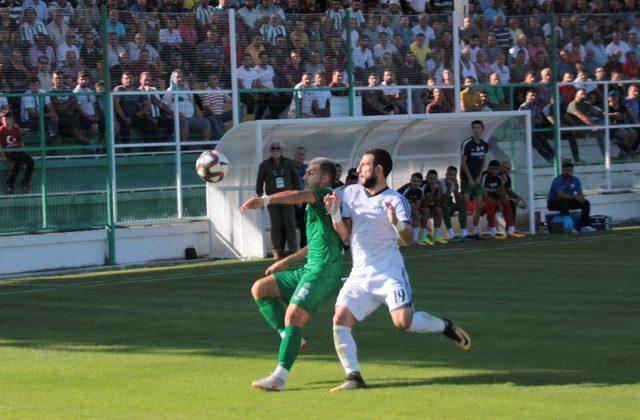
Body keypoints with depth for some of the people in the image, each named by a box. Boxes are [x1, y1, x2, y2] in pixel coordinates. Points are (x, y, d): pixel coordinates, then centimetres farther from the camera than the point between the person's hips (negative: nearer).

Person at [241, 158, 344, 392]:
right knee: (260, 289, 7)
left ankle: (279, 377, -23)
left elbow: (299, 195, -27)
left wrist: (265, 200, -33)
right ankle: (289, 338, 1)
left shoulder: (325, 195, -5)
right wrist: (285, 262, 29)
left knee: (292, 316, -19)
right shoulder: (316, 203, 23)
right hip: (310, 269, 10)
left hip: (323, 270, -10)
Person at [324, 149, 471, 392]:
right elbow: (344, 234, 7)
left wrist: (397, 224, -34)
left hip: (389, 272, -5)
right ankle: (354, 378, -6)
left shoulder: (395, 200, -5)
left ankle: (445, 327, 9)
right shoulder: (350, 193, 9)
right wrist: (334, 213, -11)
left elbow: (409, 240, -13)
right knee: (340, 319, -12)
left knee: (404, 321, -20)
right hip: (359, 274, 5)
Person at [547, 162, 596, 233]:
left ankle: (584, 225, -14)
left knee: (585, 203, -11)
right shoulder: (557, 180, -20)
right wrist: (575, 197, -38)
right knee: (564, 202, -38)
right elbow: (561, 195, -31)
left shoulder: (576, 180, -1)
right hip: (554, 202, -6)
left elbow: (580, 194, -7)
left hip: (568, 201, 6)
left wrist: (581, 197, -33)